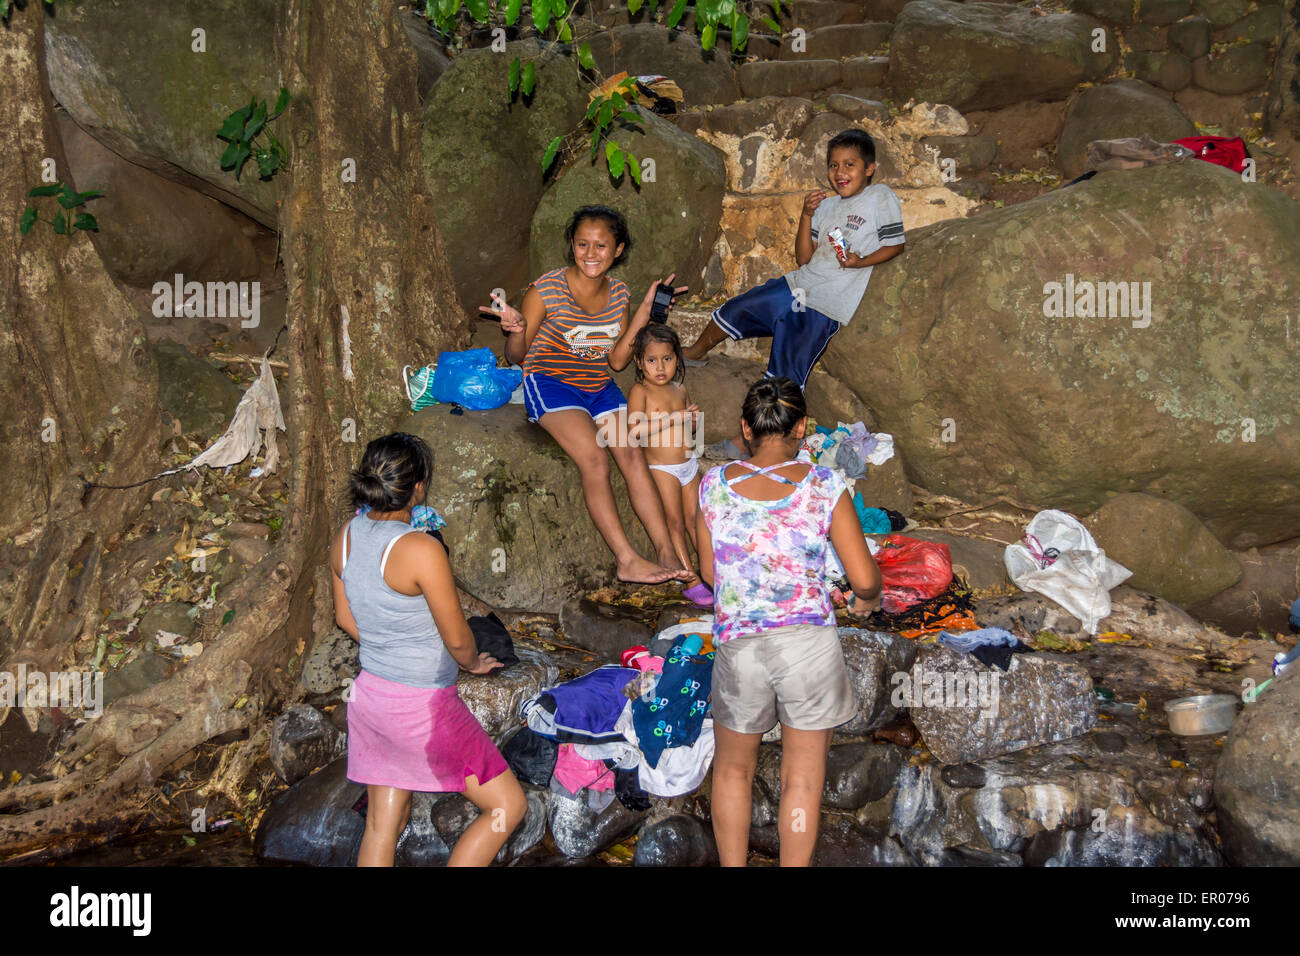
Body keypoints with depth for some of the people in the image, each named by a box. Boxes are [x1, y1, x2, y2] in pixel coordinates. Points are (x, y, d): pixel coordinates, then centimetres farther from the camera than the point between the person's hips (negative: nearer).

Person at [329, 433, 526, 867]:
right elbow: (457, 639, -14)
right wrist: (473, 664, 8)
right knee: (508, 805, 7)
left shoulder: (346, 535, -2)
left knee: (381, 829, 19)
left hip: (369, 695, 8)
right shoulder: (421, 550, -25)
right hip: (422, 706, -8)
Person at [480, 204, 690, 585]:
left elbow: (617, 360, 4)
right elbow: (516, 356, -4)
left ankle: (667, 552, -16)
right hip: (550, 383, -5)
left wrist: (643, 314, -4)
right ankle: (627, 560, -24)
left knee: (633, 455, -17)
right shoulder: (546, 289, -11)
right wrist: (515, 330, -27)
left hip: (599, 388, 5)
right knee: (594, 458, -26)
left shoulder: (618, 293, 4)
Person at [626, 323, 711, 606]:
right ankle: (690, 580, 0)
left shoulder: (679, 389, 9)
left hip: (689, 464, 5)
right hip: (661, 468, -5)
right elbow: (635, 429, -25)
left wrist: (694, 418, 0)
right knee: (674, 522, -2)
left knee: (695, 519, 8)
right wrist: (673, 418, -24)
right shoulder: (640, 391, -10)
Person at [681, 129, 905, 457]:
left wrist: (860, 262, -19)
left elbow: (896, 245, -4)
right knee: (734, 310, 11)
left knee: (784, 375, -10)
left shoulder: (880, 197, -2)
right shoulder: (827, 204, 14)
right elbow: (804, 257, 9)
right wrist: (807, 216, -4)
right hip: (798, 284, 7)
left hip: (826, 306, -6)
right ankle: (696, 352, 40)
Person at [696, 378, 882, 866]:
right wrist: (867, 598, 17)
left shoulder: (714, 484, -1)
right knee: (802, 778, 13)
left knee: (733, 770, 22)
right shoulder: (824, 485, -6)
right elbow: (864, 578, -6)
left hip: (738, 644, 1)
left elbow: (709, 572, 8)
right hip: (809, 640, -1)